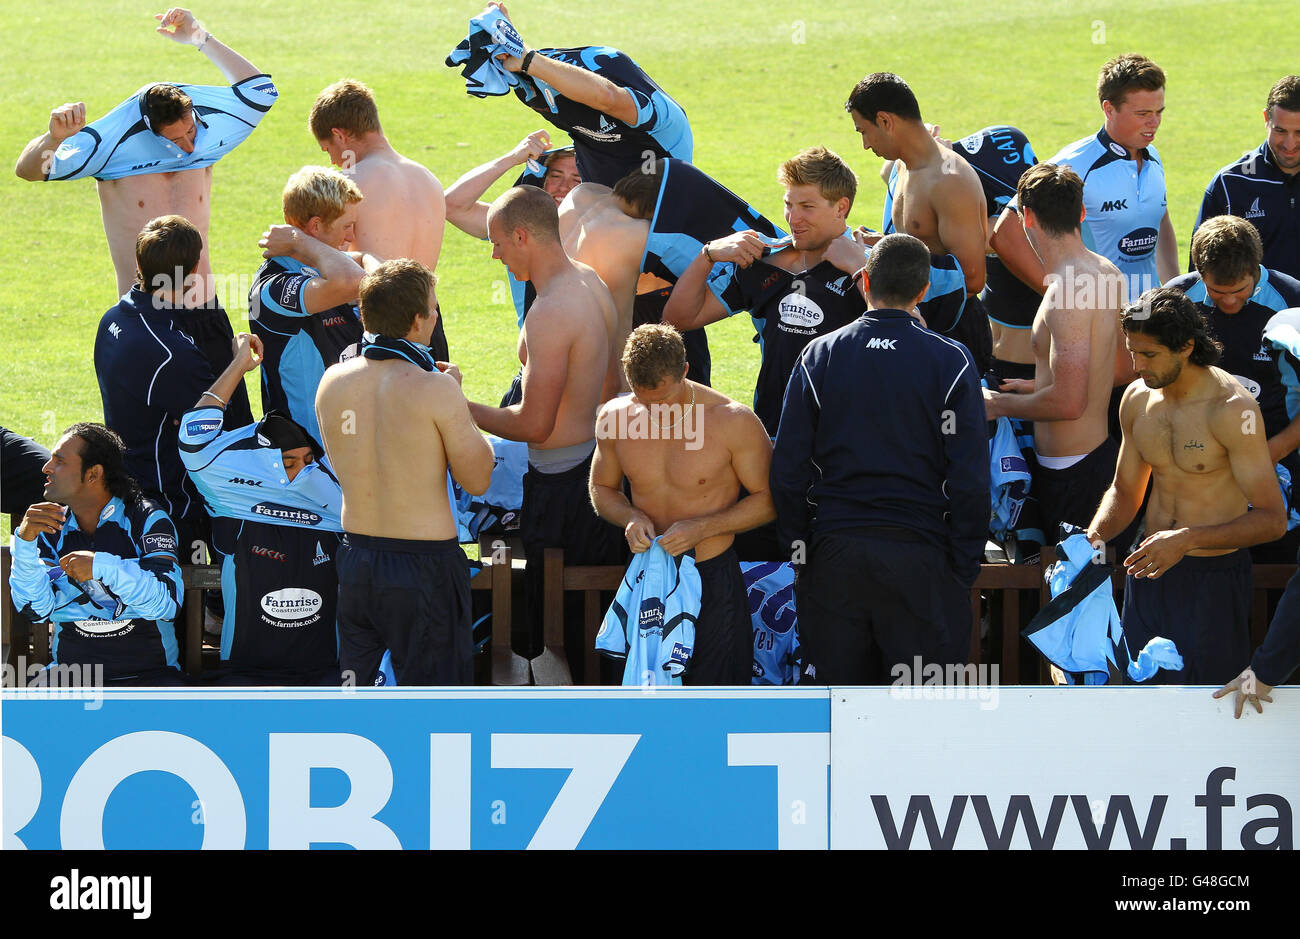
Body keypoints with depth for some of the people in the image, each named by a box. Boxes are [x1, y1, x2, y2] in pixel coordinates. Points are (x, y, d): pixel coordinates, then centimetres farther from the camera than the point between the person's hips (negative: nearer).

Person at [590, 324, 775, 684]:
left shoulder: (733, 422, -13)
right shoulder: (616, 418, -2)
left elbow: (767, 499, -4)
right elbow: (602, 488, 15)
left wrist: (703, 527, -17)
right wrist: (630, 517, -8)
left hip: (712, 577, -3)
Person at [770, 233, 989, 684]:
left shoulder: (820, 356, 1)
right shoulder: (950, 361, -4)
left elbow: (788, 471, 1)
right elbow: (971, 479, -6)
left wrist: (798, 547, 11)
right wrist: (965, 567, 2)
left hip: (835, 558, 2)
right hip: (920, 557, -2)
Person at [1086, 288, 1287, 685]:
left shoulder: (1232, 409, -19)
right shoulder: (1137, 399, 2)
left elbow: (1271, 520, -19)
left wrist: (1188, 539, -30)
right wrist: (1094, 535, -4)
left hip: (1215, 578, -6)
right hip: (1150, 570, 6)